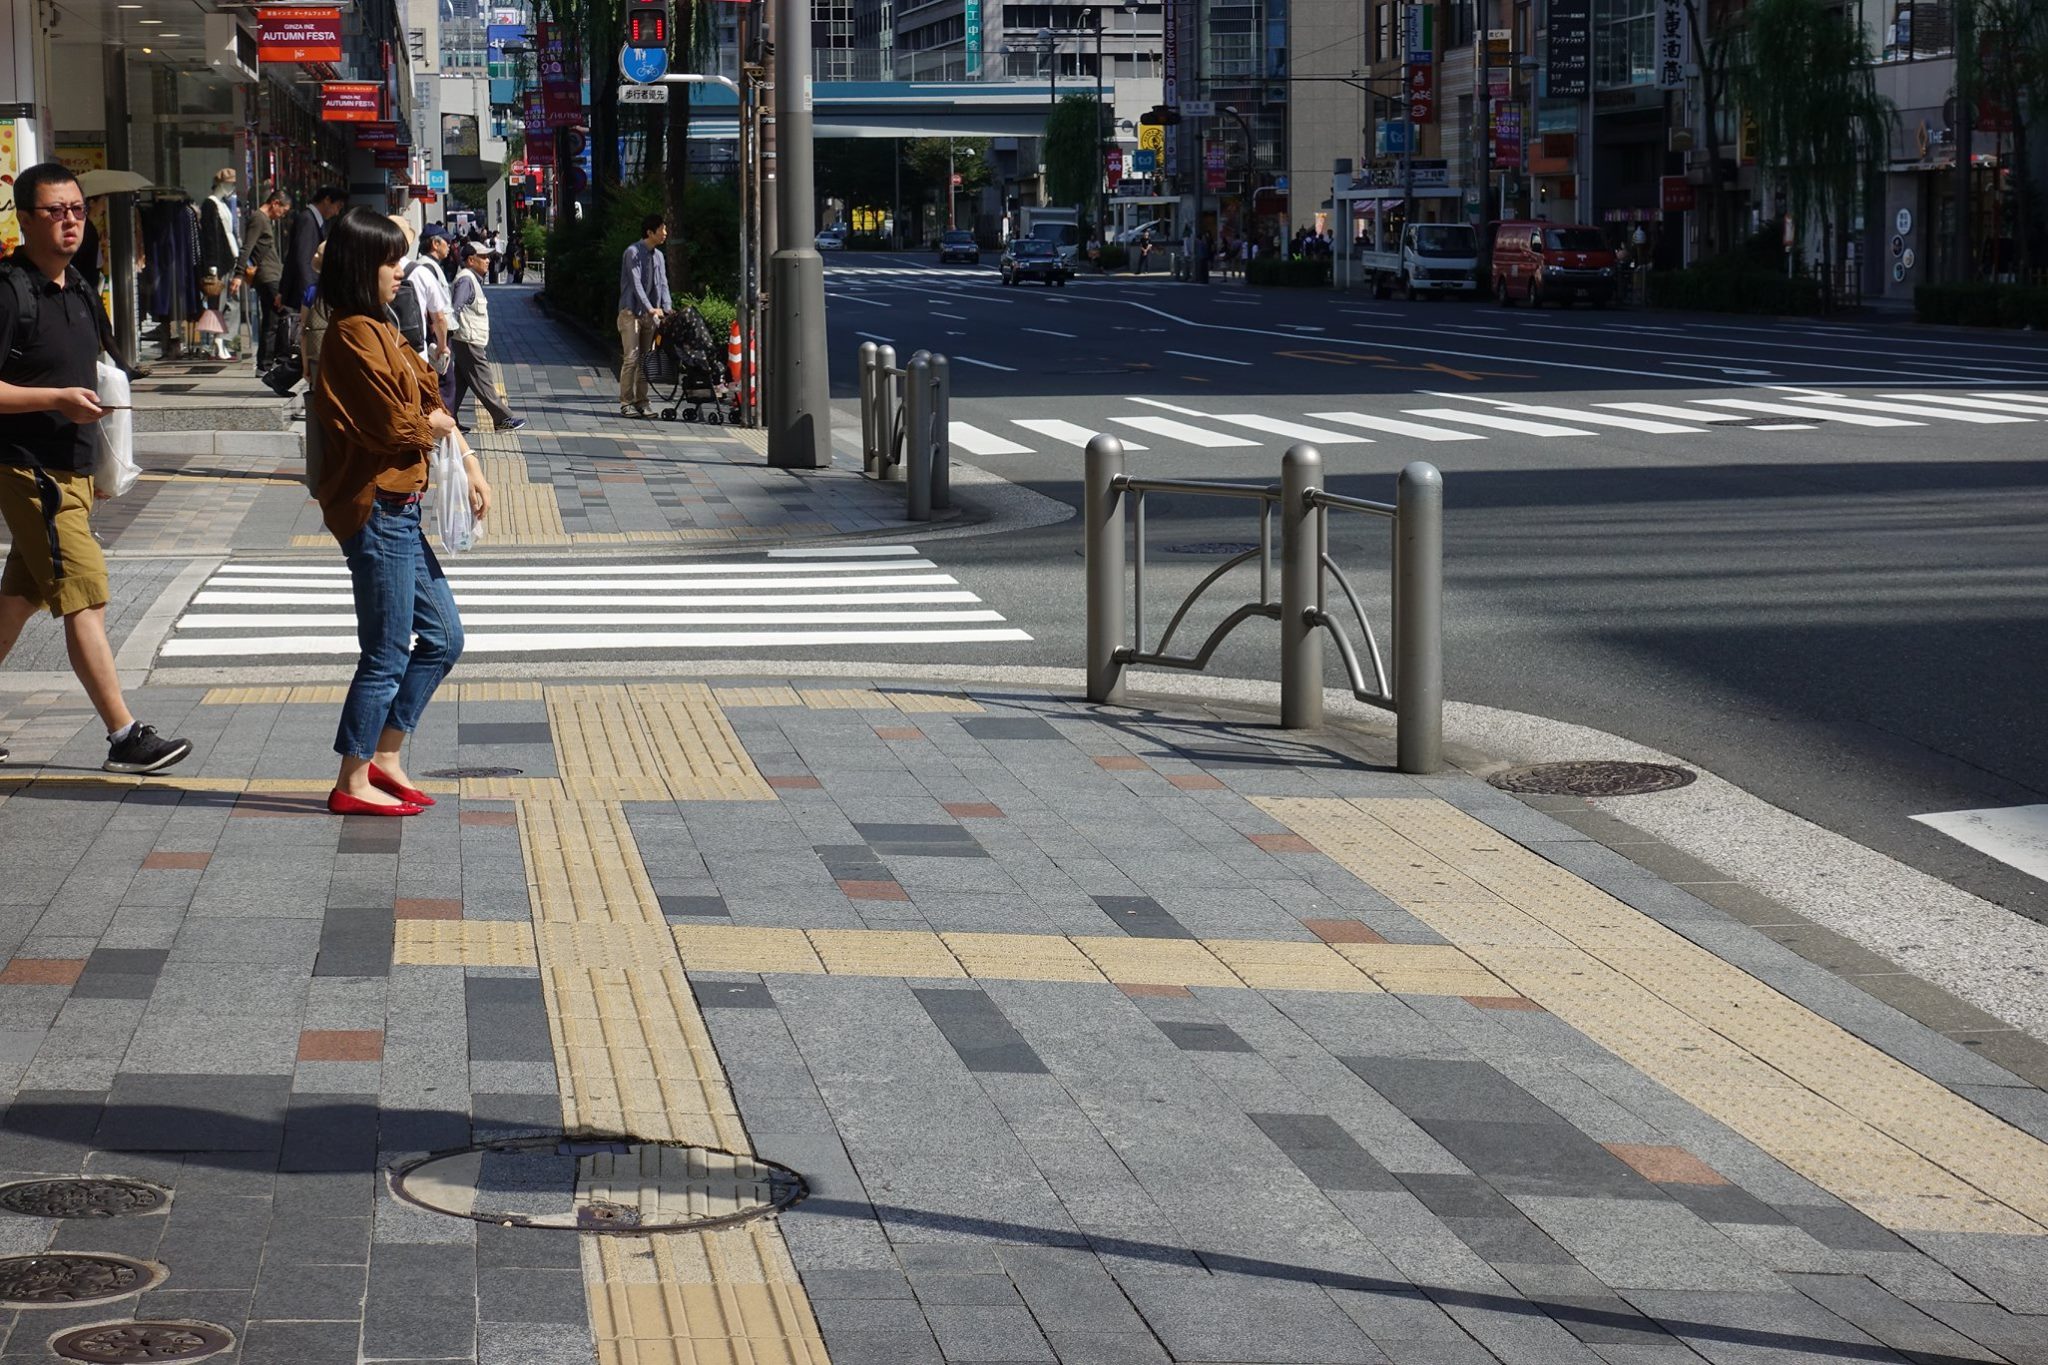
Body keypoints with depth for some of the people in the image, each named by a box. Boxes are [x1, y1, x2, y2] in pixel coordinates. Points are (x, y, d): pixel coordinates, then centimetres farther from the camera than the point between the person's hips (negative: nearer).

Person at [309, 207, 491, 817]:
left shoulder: (379, 330, 15)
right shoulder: (355, 335, -16)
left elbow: (428, 397, 14)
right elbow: (395, 425, -20)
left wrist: (468, 463, 2)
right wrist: (437, 426, 0)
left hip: (398, 511, 10)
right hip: (377, 510, -10)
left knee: (443, 636, 15)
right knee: (387, 653, -3)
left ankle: (385, 757, 21)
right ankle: (353, 783, 6)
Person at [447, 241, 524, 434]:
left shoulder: (474, 280, 17)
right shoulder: (465, 280, -15)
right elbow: (455, 308, -23)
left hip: (473, 341, 10)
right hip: (469, 342, -10)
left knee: (460, 383, 11)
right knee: (484, 382, -4)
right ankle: (503, 420, 0)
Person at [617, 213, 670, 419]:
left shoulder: (658, 256, 13)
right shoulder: (633, 253, -10)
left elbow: (662, 284, 10)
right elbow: (636, 284, -17)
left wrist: (666, 309, -6)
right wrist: (650, 308, -25)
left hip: (649, 314, 7)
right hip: (631, 311, -7)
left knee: (644, 359, 6)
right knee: (631, 358, -10)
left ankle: (641, 402, 10)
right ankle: (626, 403, -8)